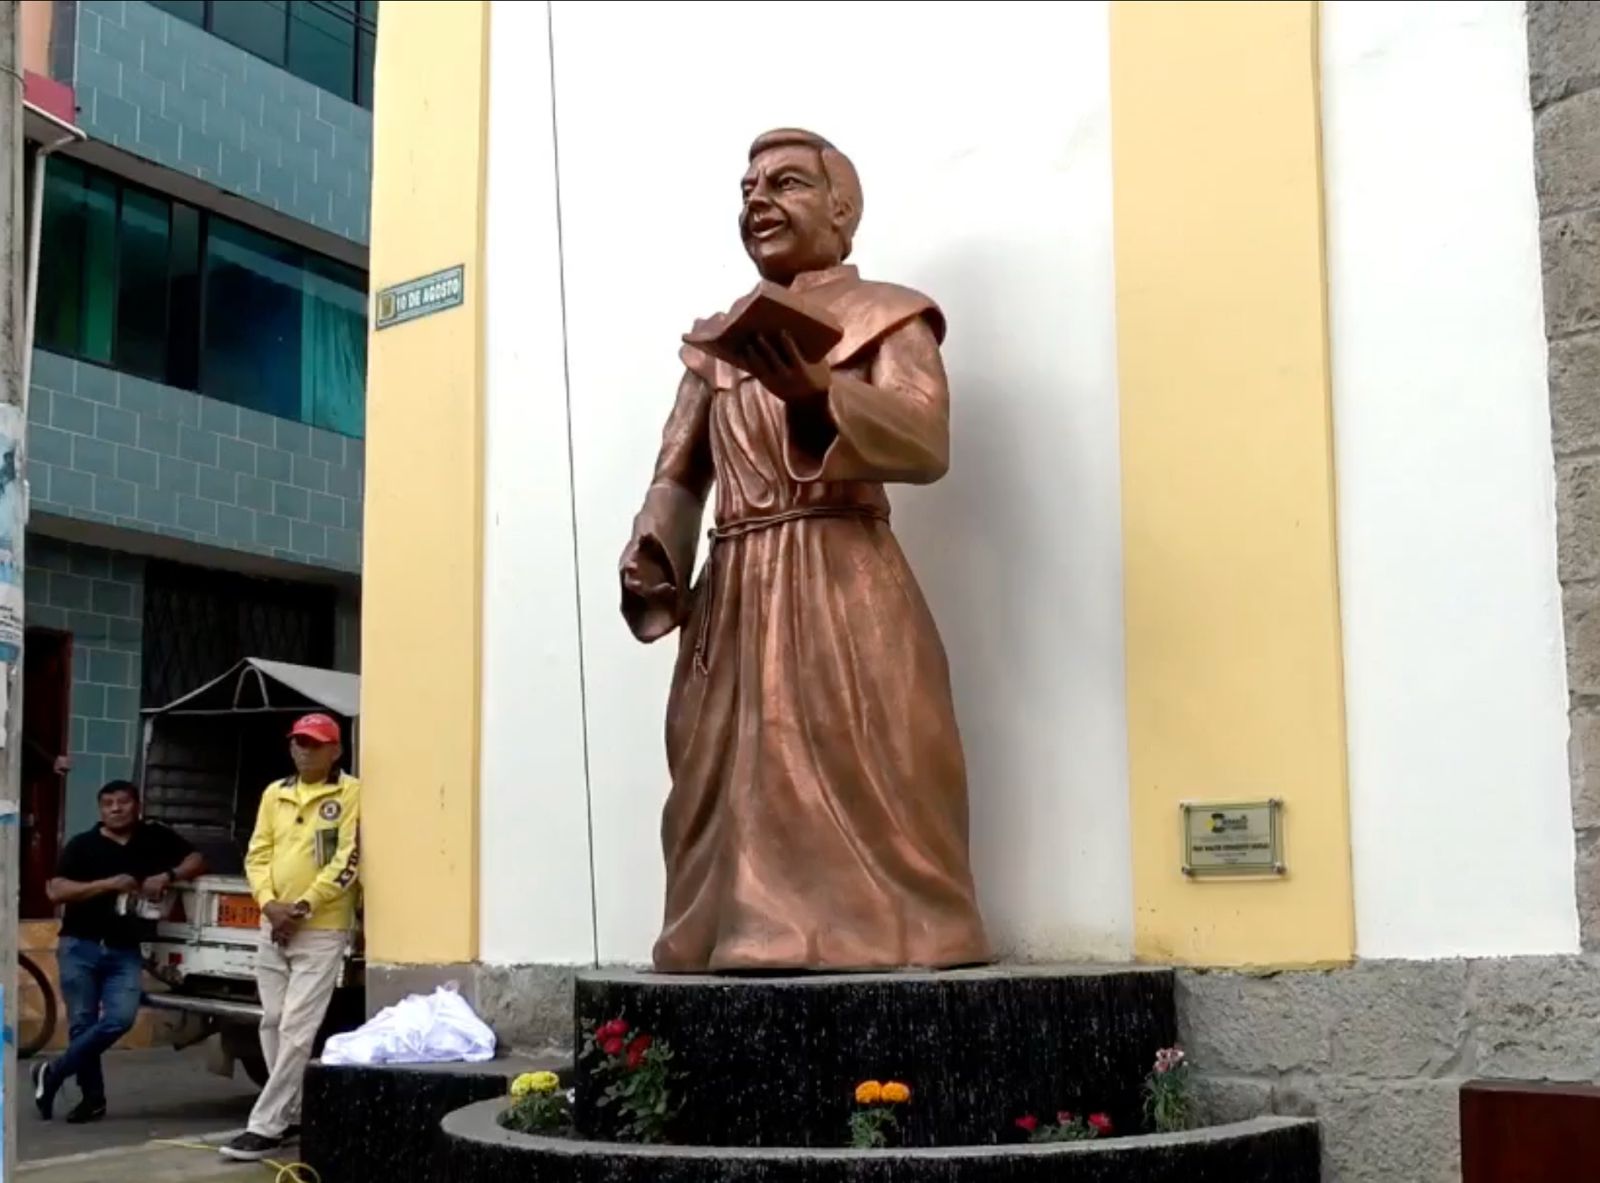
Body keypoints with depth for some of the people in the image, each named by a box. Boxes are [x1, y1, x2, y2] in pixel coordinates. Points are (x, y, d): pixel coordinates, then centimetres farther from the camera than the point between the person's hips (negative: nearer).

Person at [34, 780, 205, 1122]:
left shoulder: (157, 838, 8)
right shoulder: (83, 845, 1)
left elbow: (196, 862, 12)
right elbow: (55, 891, -7)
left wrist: (167, 876, -9)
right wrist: (108, 884, -17)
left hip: (126, 951, 2)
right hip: (80, 946, -1)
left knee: (120, 1019, -14)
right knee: (82, 1024, -1)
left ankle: (53, 1073, 3)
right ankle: (93, 1097, 14)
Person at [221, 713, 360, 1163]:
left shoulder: (350, 793, -6)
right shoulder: (274, 794, 12)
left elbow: (347, 862, -12)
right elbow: (257, 855, 9)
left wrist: (302, 908, -16)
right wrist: (270, 904, -8)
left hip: (322, 931, -6)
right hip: (273, 927, 6)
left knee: (296, 1030, -9)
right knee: (273, 1025, 10)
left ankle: (264, 1126, -8)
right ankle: (291, 1114, 22)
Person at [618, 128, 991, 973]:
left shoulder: (885, 315, 5)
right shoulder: (714, 342, 21)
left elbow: (927, 443, -11)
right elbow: (679, 469, 14)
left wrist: (820, 389, -26)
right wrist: (649, 558, -6)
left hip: (841, 586, -5)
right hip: (733, 596, 6)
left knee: (848, 783, -11)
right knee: (731, 788, 4)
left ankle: (862, 939, -6)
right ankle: (740, 940, 10)